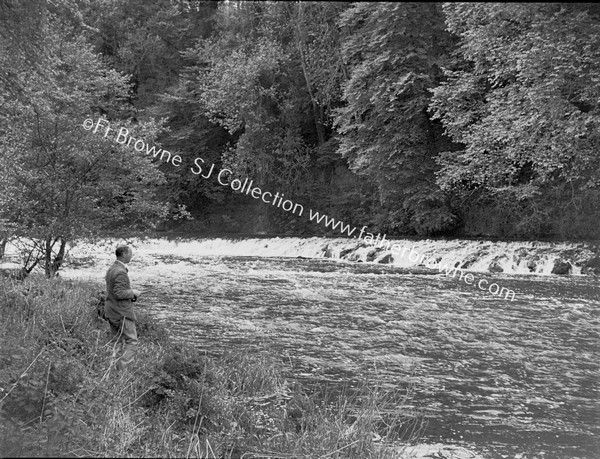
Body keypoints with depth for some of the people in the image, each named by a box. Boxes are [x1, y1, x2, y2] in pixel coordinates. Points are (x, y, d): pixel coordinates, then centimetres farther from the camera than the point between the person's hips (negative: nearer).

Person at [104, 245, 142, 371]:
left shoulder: (111, 269, 12)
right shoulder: (121, 272, -21)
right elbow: (119, 293, -25)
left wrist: (131, 294, 12)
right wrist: (133, 292, -11)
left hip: (111, 312, 10)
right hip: (122, 313, -10)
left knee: (117, 342, 14)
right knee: (132, 341, -3)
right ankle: (121, 369, -9)